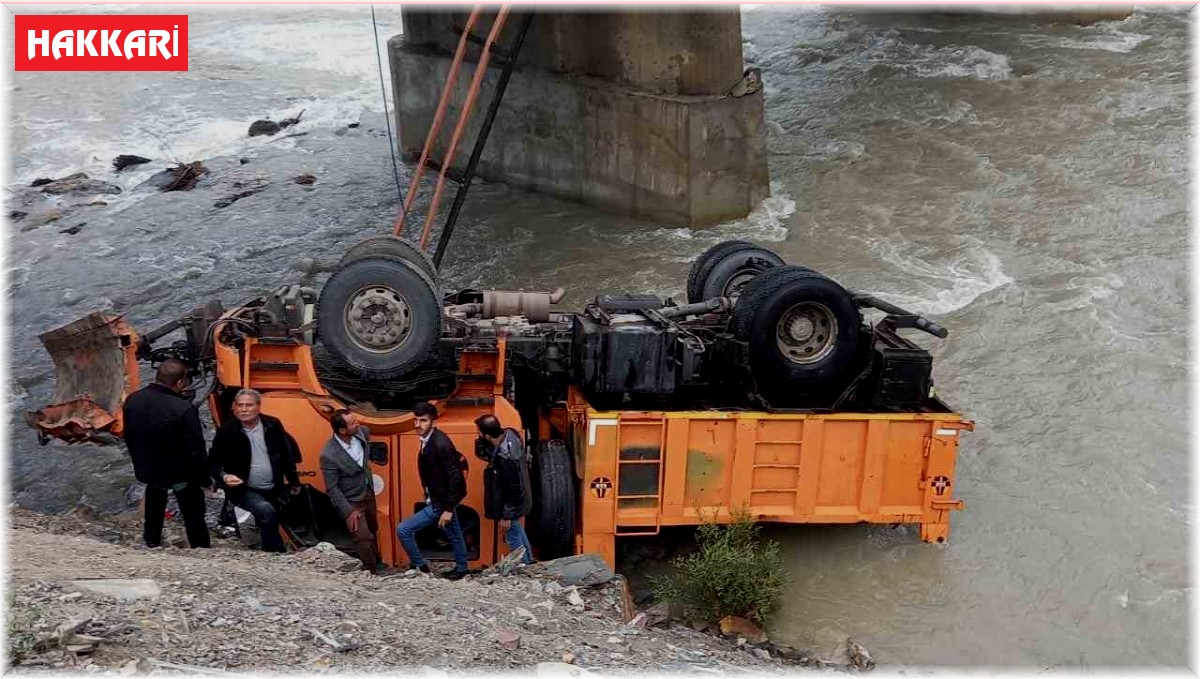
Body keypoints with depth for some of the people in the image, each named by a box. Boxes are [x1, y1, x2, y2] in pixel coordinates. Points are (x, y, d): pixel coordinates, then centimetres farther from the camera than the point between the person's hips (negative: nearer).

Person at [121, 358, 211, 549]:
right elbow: (195, 449, -22)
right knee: (193, 516, 14)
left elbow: (129, 438, 3)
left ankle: (151, 543, 48)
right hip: (181, 473, -5)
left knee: (154, 507, 31)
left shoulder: (132, 400, -12)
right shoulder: (184, 409, -31)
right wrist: (204, 478, -7)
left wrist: (141, 463, 18)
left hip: (148, 469, 5)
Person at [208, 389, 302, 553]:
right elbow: (213, 463, -4)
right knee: (266, 511, -30)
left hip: (274, 489, 5)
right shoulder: (227, 432, -10)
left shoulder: (273, 425, -1)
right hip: (245, 490, -5)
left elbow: (287, 453, 11)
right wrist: (224, 477, -25)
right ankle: (276, 553, -18)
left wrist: (293, 481, 16)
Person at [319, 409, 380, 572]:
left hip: (368, 493, 7)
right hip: (350, 501, -7)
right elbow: (332, 488, -23)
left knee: (372, 530, 25)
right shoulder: (329, 455, -32)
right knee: (363, 537, -12)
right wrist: (348, 512, -22)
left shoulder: (362, 432, -17)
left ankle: (376, 563, 47)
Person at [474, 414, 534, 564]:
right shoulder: (509, 434, -13)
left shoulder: (506, 457, -36)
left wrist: (506, 515, -18)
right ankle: (528, 560, 48)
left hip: (512, 503, -9)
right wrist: (482, 441, -23)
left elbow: (514, 489, -27)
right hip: (518, 499, 9)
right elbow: (482, 454, -2)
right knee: (517, 530, 29)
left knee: (513, 537, 13)